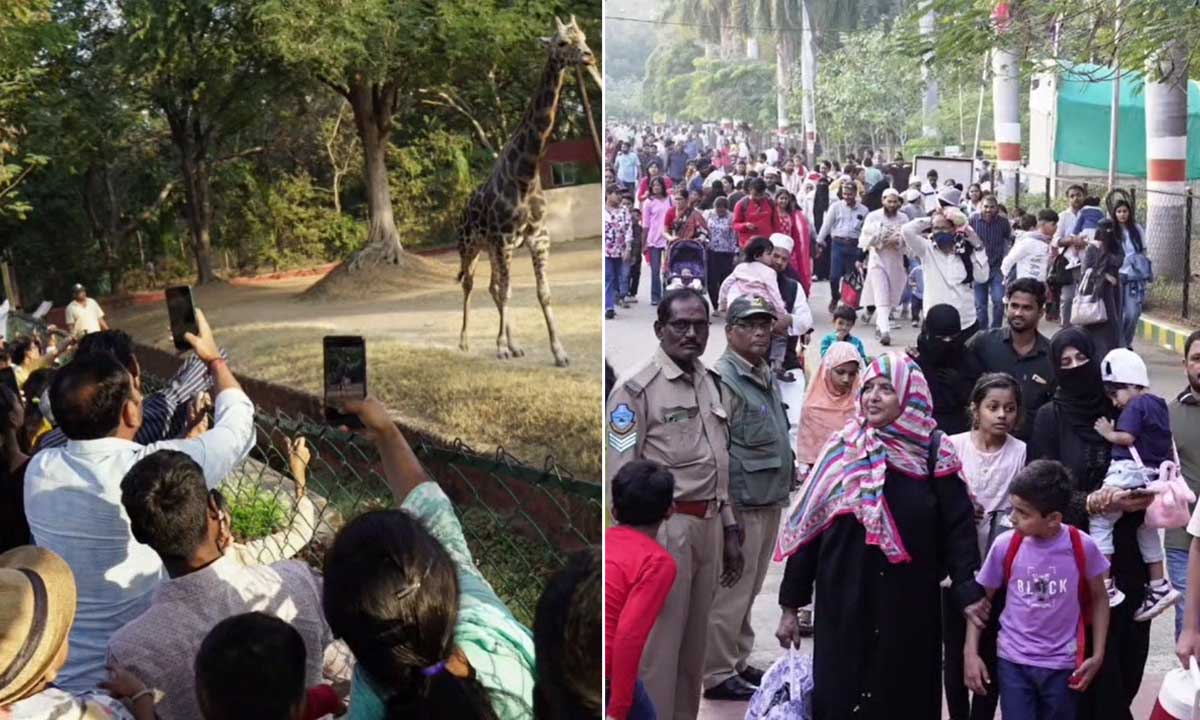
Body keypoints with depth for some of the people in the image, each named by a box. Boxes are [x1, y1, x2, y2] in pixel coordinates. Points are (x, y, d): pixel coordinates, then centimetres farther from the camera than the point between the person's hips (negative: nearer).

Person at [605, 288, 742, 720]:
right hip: (663, 528, -8)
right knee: (657, 647, -3)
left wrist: (729, 530, 17)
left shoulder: (709, 384, 14)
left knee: (694, 644, 15)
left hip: (707, 526, 8)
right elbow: (621, 474, -13)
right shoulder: (637, 387, -10)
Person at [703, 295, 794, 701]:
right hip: (741, 503, -9)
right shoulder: (722, 378, -14)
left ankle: (738, 662, 28)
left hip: (769, 502, 9)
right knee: (730, 592, -4)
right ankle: (718, 675, 4)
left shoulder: (765, 375, 14)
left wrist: (785, 482, 21)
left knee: (748, 590, 17)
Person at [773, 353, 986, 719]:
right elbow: (808, 526, 1)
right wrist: (791, 604, 0)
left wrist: (968, 591, -18)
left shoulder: (933, 453, -4)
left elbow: (958, 527, -6)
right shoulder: (842, 449, 0)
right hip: (843, 602, 1)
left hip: (909, 606, -1)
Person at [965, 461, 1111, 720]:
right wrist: (971, 653, -5)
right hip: (1014, 662, 0)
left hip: (1062, 664, 0)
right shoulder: (1004, 545, -10)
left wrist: (1097, 655, 0)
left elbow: (1099, 599, 4)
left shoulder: (1083, 547, -11)